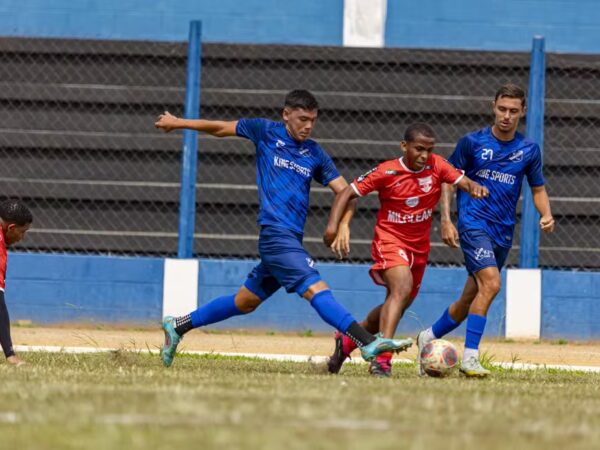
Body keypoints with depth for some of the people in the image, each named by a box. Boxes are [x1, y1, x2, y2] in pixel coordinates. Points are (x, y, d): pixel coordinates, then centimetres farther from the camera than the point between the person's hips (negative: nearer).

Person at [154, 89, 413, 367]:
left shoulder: (315, 154, 12)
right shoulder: (266, 132, 3)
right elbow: (220, 129, 16)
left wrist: (343, 224, -9)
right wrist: (178, 123, 22)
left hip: (291, 238, 6)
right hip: (275, 232, -6)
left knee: (245, 302, 14)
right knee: (316, 290, -20)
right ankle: (369, 344, -33)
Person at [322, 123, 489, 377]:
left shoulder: (436, 166, -7)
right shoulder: (386, 172, -15)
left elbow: (461, 181, -17)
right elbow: (348, 193, -10)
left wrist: (473, 188, -41)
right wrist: (333, 224, -23)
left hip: (419, 246, 6)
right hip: (390, 240, -6)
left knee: (399, 304, 17)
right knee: (403, 287, -31)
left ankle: (347, 340, 40)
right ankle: (382, 359, -37)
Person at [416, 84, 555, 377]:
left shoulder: (529, 150, 6)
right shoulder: (472, 142, -2)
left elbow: (538, 188, 15)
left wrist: (546, 214, -5)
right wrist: (446, 220, -5)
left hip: (504, 232, 5)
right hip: (473, 223, -5)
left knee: (471, 298, 10)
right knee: (490, 284, -25)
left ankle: (429, 338, 33)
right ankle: (470, 357, -23)